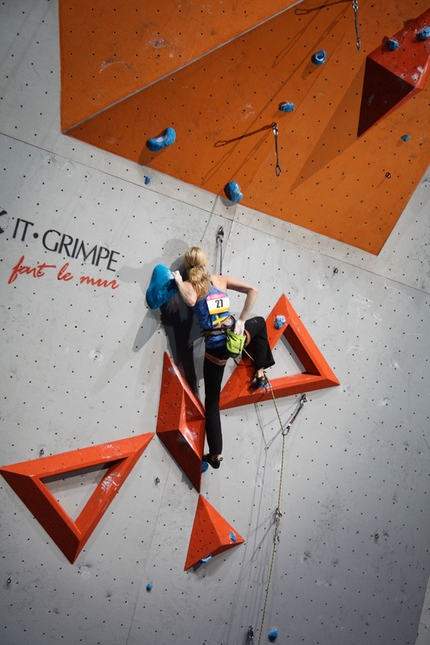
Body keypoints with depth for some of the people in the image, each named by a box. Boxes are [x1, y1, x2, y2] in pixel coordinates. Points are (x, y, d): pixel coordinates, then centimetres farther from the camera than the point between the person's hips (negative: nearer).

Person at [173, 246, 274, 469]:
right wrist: (242, 321, 2)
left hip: (215, 348, -2)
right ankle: (260, 373, 34)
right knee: (260, 322, 36)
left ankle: (215, 454, 15)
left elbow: (191, 300, -24)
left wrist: (178, 281, -6)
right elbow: (252, 290, 0)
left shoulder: (188, 285, 0)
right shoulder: (221, 279, 8)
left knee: (212, 401, 12)